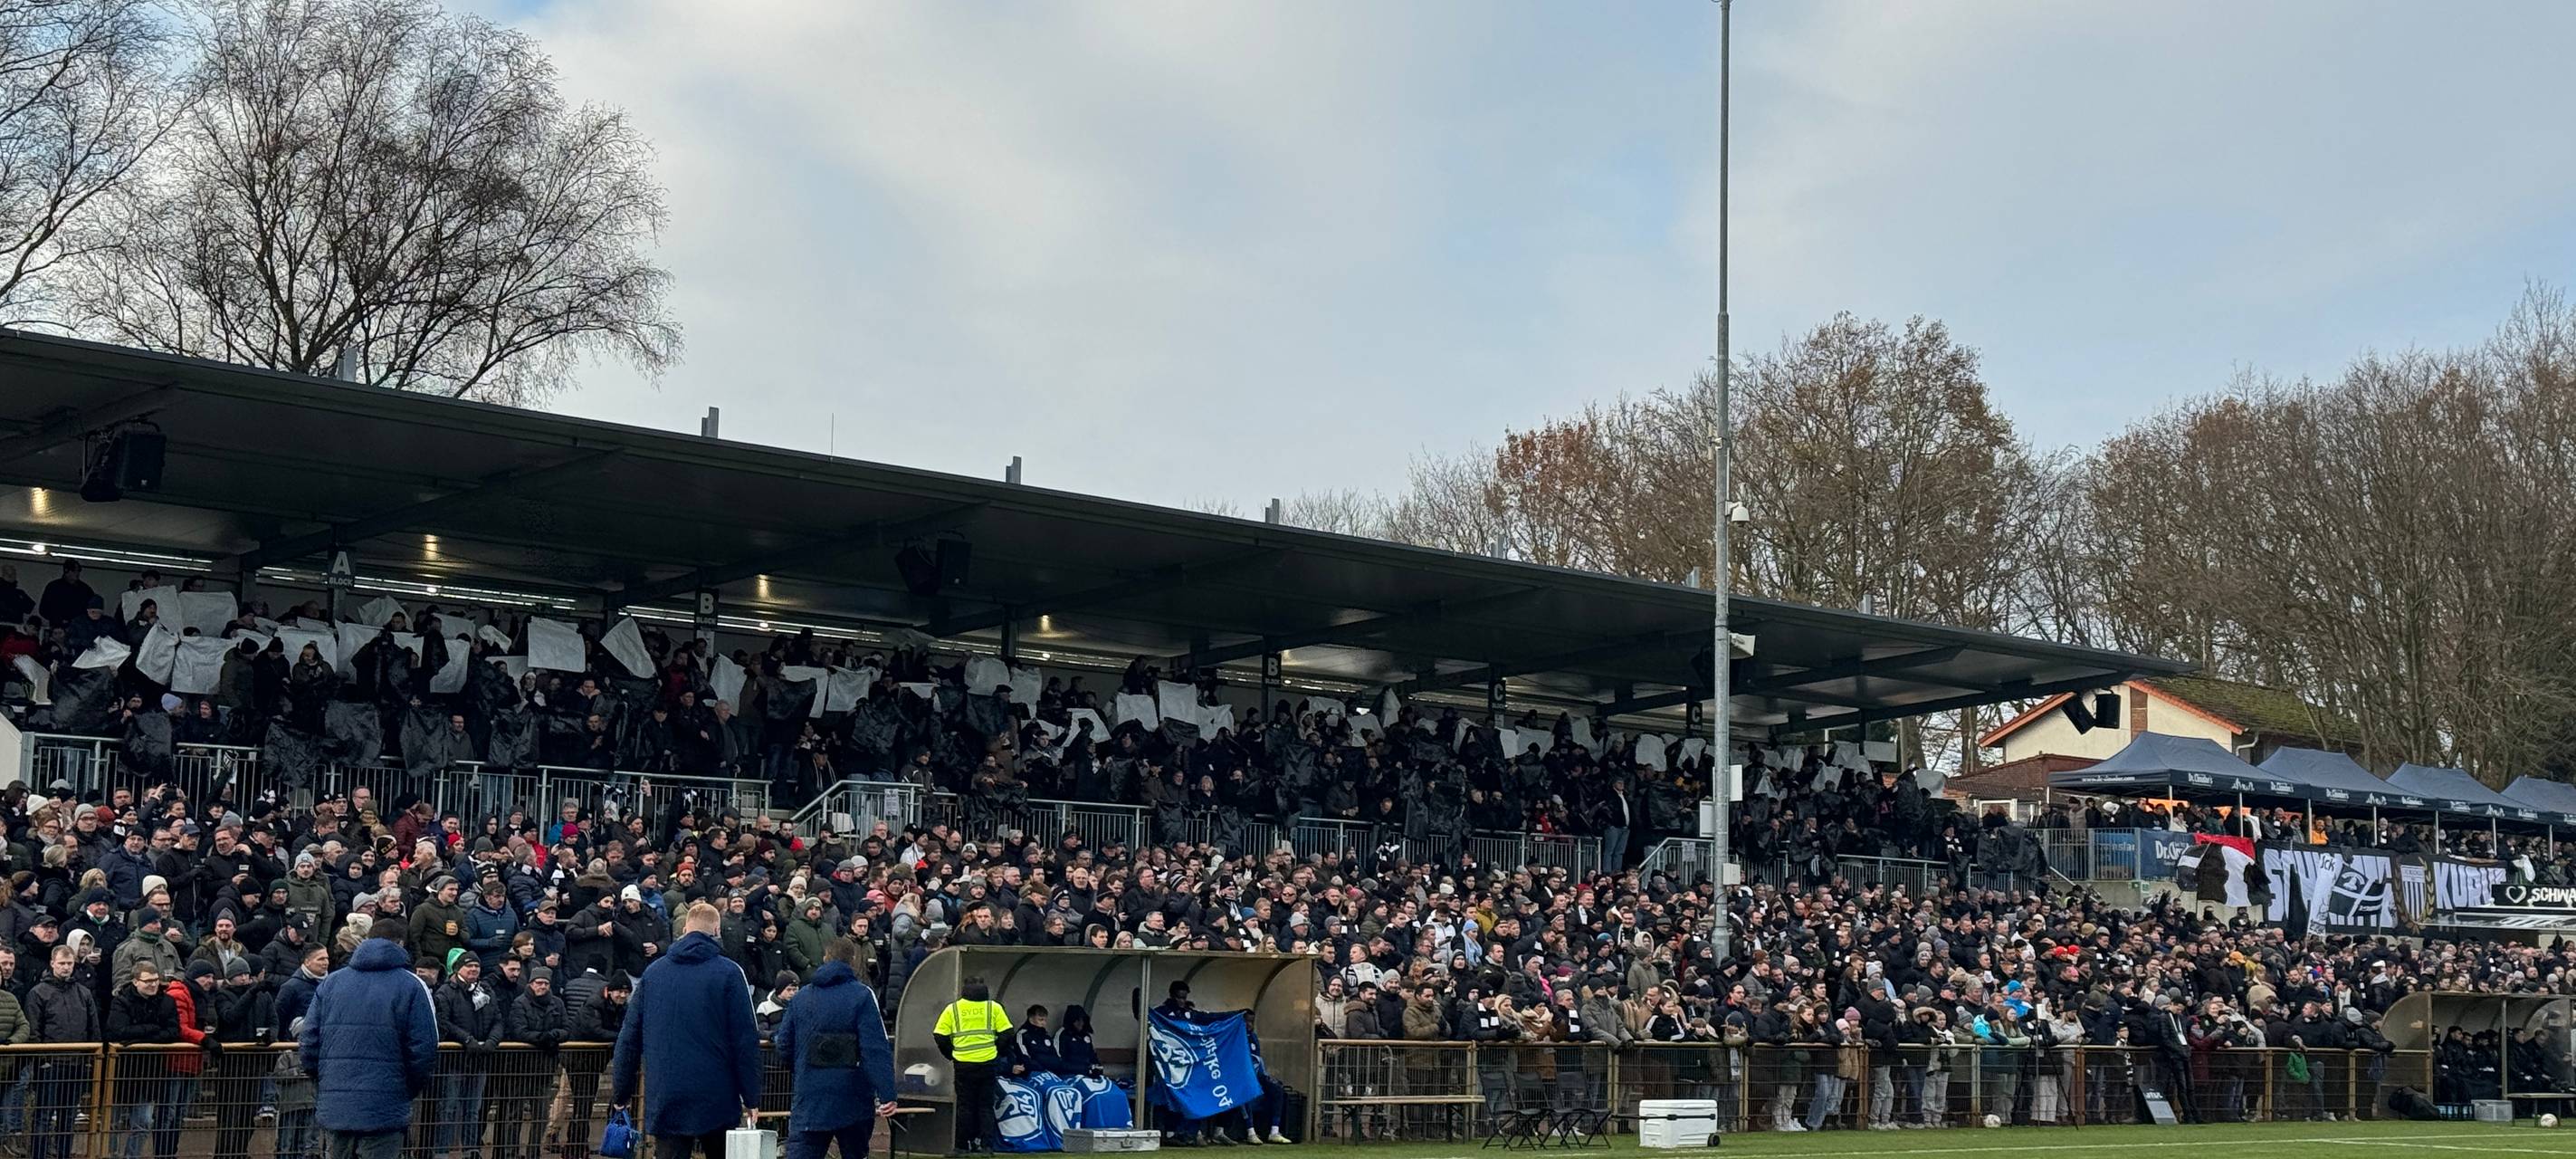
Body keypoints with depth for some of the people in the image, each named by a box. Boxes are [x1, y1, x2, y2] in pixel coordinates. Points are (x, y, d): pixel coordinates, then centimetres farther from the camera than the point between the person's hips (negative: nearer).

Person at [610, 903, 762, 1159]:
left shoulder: (653, 972, 7)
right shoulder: (729, 973, -4)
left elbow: (630, 1037, 8)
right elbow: (745, 1039, -7)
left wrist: (621, 1093, 15)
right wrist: (751, 1099, -2)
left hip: (665, 1099, 2)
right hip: (718, 1098, -2)